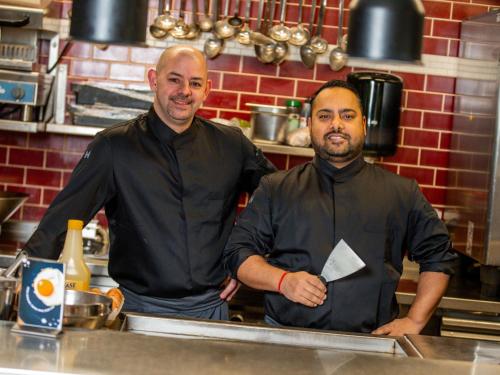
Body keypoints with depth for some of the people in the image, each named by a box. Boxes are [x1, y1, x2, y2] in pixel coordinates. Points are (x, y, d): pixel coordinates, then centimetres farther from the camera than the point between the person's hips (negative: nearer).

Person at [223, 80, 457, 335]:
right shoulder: (275, 188, 12)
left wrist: (414, 321, 8)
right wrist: (282, 280, -7)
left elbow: (438, 256, 18)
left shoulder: (402, 193, 12)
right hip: (285, 338, 0)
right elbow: (238, 252, 11)